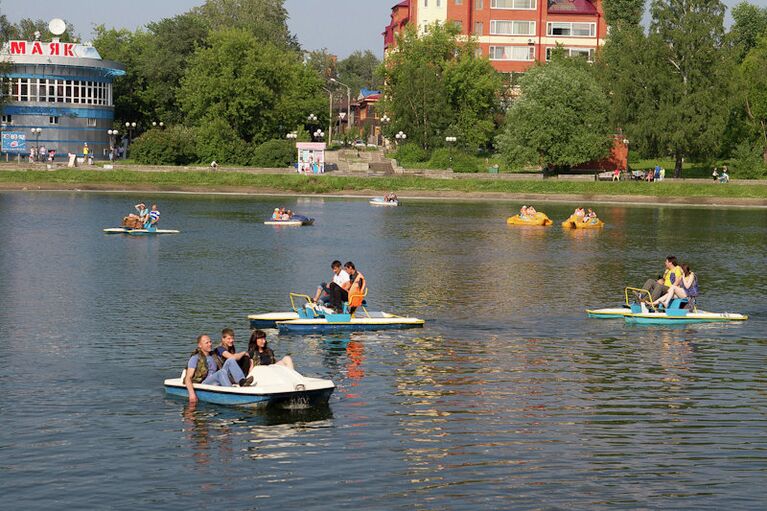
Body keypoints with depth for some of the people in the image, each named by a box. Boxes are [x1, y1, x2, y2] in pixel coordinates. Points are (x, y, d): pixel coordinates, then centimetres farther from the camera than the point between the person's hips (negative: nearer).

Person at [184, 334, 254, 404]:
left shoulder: (214, 357, 23)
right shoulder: (195, 358, 1)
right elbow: (188, 378, -8)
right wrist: (191, 393, -24)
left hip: (218, 384, 6)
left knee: (230, 361, -10)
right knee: (222, 372, -33)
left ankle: (242, 382, -32)